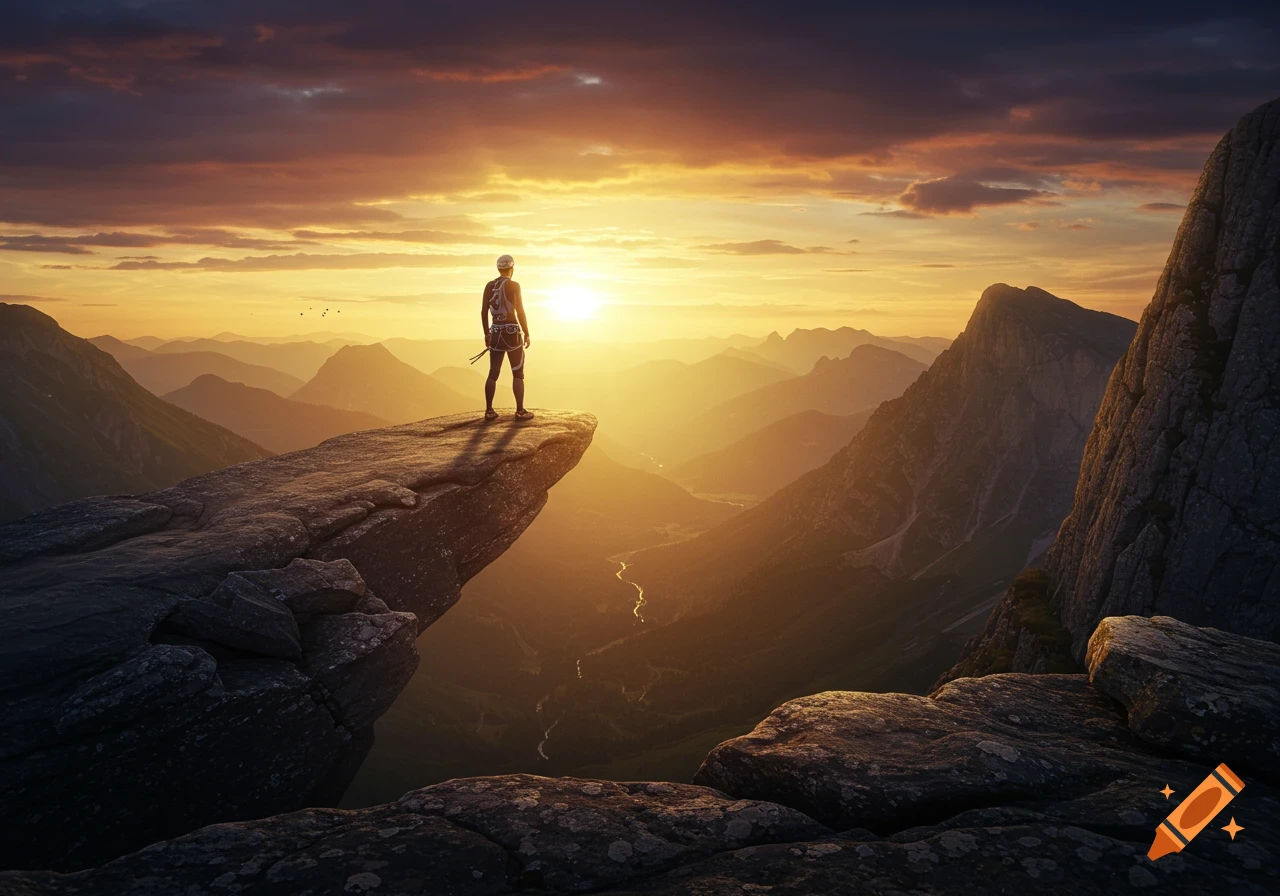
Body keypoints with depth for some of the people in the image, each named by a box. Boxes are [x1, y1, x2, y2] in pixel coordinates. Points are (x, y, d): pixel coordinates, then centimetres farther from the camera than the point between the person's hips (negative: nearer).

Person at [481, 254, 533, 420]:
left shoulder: (489, 286, 5)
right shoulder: (514, 285, -9)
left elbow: (484, 311, 6)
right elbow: (520, 312, -12)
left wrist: (486, 334, 15)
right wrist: (526, 334, -4)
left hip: (495, 332, 5)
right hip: (512, 332, -5)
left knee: (493, 373, 10)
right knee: (518, 374, 3)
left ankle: (489, 411, 9)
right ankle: (520, 411, 3)